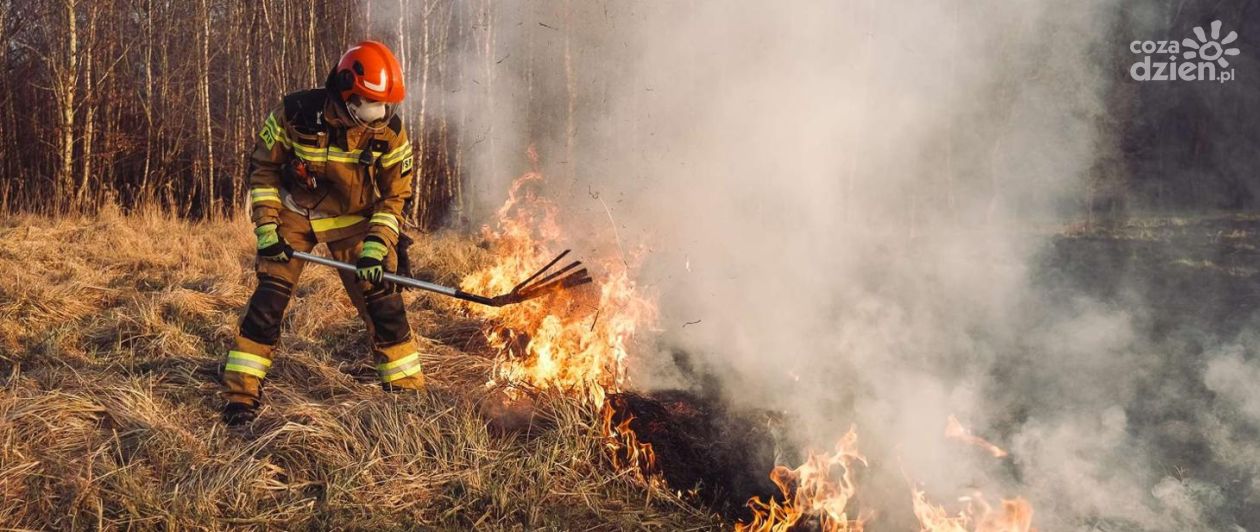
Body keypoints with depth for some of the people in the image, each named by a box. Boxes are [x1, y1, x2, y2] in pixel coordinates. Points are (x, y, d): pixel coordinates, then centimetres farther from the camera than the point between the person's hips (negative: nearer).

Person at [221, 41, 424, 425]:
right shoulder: (295, 114, -21)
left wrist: (376, 246, -19)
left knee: (380, 298, -6)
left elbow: (395, 195, -8)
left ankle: (408, 389, 7)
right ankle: (241, 393, 2)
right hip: (293, 213, -1)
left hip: (353, 220, 1)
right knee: (270, 296, -10)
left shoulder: (389, 131, -17)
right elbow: (263, 169, -7)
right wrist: (266, 228, -14)